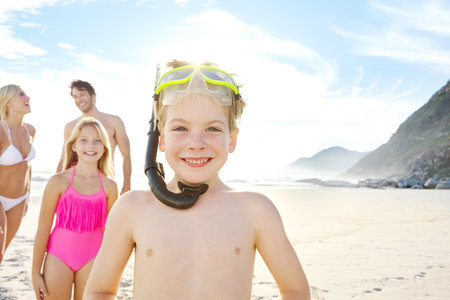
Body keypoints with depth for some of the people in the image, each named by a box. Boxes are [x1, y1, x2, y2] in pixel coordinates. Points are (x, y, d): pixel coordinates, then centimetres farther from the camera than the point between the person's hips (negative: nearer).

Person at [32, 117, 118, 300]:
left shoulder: (109, 186, -3)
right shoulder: (58, 182, -9)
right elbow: (43, 229, -5)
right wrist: (35, 272, -2)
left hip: (92, 260, 2)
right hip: (59, 257, -1)